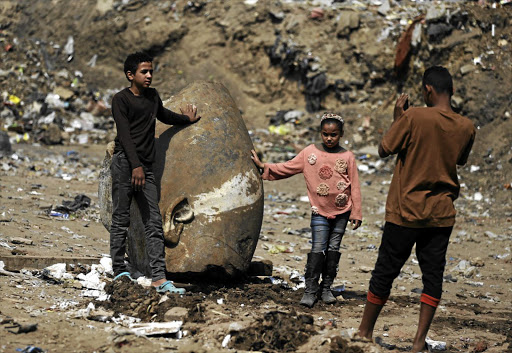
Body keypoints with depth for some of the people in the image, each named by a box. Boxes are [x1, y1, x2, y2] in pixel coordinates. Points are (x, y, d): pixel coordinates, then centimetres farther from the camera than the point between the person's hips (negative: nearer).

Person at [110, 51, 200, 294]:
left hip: (146, 167, 6)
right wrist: (136, 165, -20)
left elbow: (163, 115, 41)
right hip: (125, 163, -6)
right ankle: (119, 272, 3)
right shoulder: (121, 99, -1)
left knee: (154, 222, -4)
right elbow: (124, 134, -11)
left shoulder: (153, 96, 19)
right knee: (121, 219, -4)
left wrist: (187, 119, 56)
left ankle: (158, 278, -9)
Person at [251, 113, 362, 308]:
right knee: (318, 250, -8)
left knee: (333, 249, 8)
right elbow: (288, 167, 4)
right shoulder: (310, 152, 0)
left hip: (341, 211, 1)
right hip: (320, 211, -1)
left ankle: (326, 288, 17)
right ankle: (310, 290, -5)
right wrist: (264, 166, -3)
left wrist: (356, 213, 0)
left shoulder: (347, 156, -1)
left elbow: (354, 187, 1)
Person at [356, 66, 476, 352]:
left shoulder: (413, 118, -16)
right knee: (433, 274, 8)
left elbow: (384, 150, -7)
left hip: (406, 212, -3)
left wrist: (397, 118, 4)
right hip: (442, 214, 3)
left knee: (385, 271, 8)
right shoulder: (467, 128, -2)